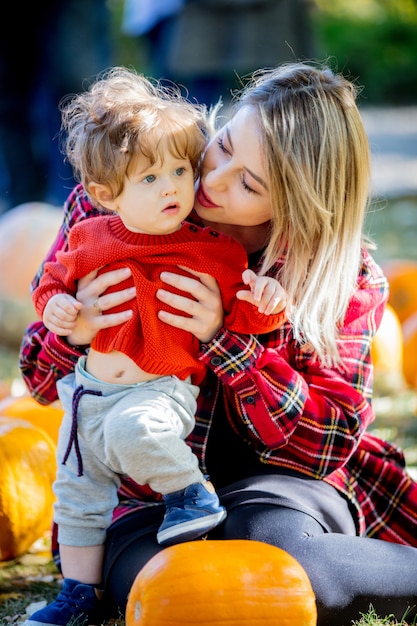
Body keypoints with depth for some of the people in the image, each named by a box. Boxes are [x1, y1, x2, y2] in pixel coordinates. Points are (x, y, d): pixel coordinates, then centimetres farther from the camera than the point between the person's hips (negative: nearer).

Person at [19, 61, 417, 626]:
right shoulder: (108, 210, -4)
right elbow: (41, 379, 5)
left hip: (277, 485, -1)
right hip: (149, 498, 2)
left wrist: (224, 342, -22)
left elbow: (331, 441, -9)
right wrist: (72, 334, -21)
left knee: (273, 544, -39)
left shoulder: (343, 273, -6)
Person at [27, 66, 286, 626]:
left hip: (160, 389, -5)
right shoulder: (90, 240, 1)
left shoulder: (213, 251, -9)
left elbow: (242, 314, -6)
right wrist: (55, 305, -7)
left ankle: (192, 495, -12)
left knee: (134, 431, -38)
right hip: (90, 389, 5)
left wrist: (261, 304, -28)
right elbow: (55, 281, 15)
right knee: (77, 495, 13)